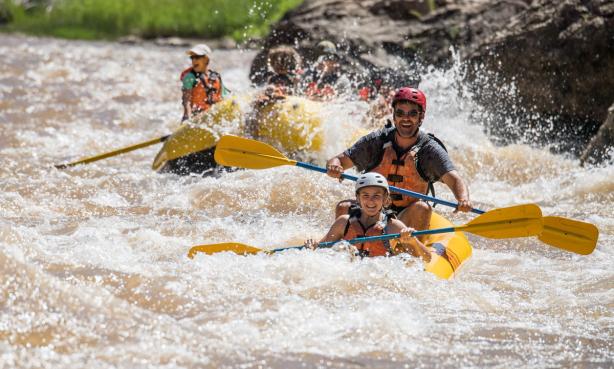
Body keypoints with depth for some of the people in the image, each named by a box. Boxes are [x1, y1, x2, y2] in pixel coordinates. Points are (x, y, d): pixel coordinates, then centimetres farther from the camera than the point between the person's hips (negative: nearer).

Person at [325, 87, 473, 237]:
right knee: (344, 207, -24)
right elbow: (338, 160, 0)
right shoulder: (377, 141, -2)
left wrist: (463, 199, -45)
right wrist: (334, 167, -26)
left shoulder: (429, 149, -8)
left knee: (421, 208, -32)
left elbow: (453, 179, -21)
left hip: (407, 218, -2)